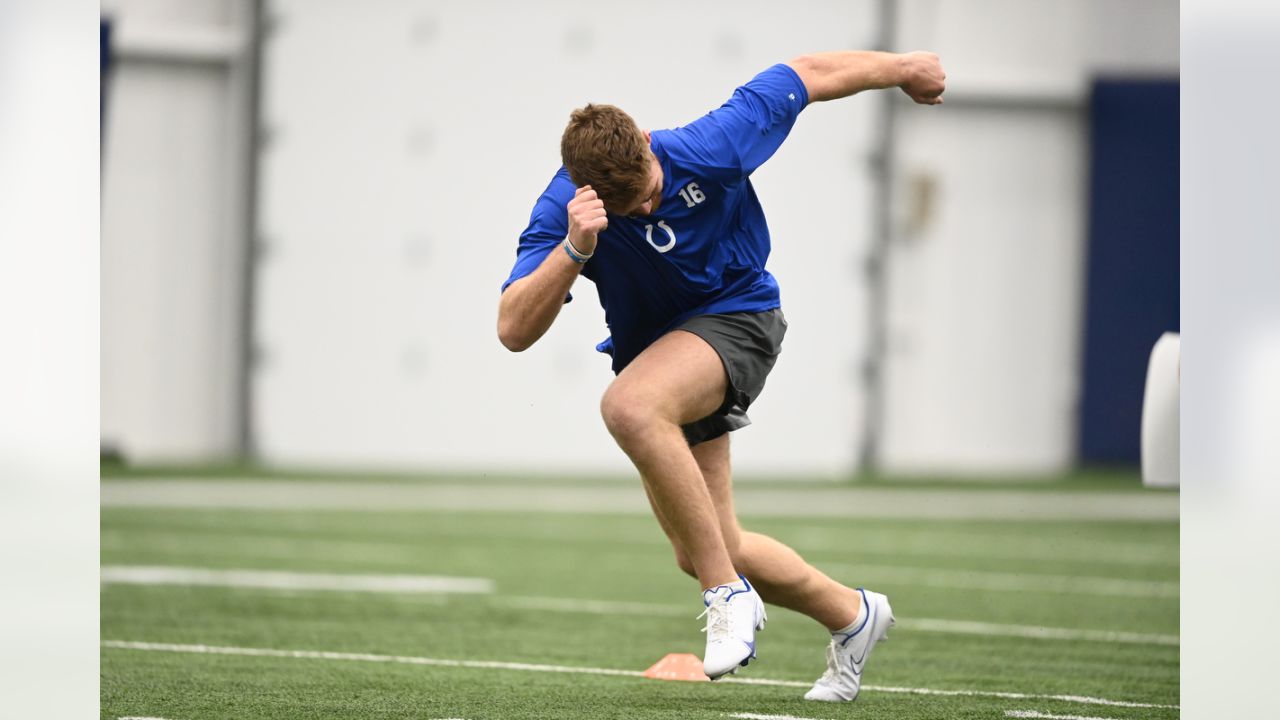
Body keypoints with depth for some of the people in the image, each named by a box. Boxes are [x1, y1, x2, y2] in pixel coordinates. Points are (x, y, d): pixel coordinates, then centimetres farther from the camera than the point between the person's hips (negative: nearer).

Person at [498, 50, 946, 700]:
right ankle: (849, 615, 30)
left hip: (735, 317, -5)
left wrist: (903, 68, 6)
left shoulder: (711, 147, -25)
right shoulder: (564, 210, -22)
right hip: (652, 349, 5)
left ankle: (729, 595, -29)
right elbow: (513, 331, -29)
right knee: (701, 554, 6)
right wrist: (574, 250, -43)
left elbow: (804, 76, -9)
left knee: (629, 406, -36)